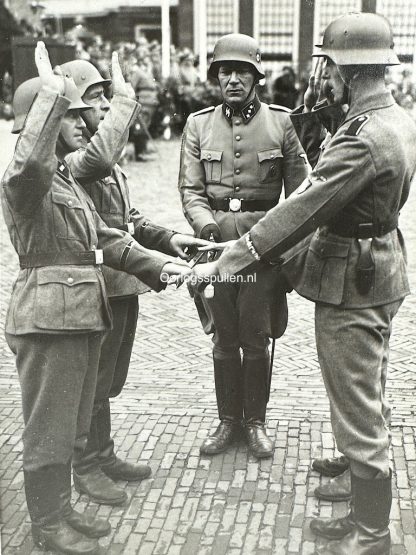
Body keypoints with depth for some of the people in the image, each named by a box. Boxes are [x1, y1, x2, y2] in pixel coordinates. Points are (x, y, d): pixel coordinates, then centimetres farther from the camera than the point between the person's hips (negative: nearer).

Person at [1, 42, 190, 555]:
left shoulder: (66, 178, 18)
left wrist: (158, 264, 6)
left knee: (69, 424, 20)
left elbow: (105, 240, 16)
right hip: (48, 317, -9)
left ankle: (61, 510, 36)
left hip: (82, 314, 10)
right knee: (48, 428, 5)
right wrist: (50, 91, -31)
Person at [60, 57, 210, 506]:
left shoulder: (107, 164, 15)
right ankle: (87, 467, 24)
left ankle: (104, 455, 37)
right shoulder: (64, 160, -16)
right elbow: (99, 157, -39)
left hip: (124, 284, 9)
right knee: (93, 383, 6)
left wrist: (167, 238, 4)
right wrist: (125, 95, -29)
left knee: (109, 381, 20)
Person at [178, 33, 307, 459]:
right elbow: (190, 188, 3)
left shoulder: (281, 122, 1)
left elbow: (298, 191, 2)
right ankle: (228, 420, 28)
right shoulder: (198, 124, 6)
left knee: (256, 340, 6)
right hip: (215, 244, 2)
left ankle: (255, 422, 25)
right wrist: (205, 224, -16)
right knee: (224, 339, 11)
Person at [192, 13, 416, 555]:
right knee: (368, 396, 26)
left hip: (352, 285, -10)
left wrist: (227, 260, -22)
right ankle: (363, 472, 49)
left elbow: (301, 209, -27)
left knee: (357, 405, 4)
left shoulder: (364, 138, -26)